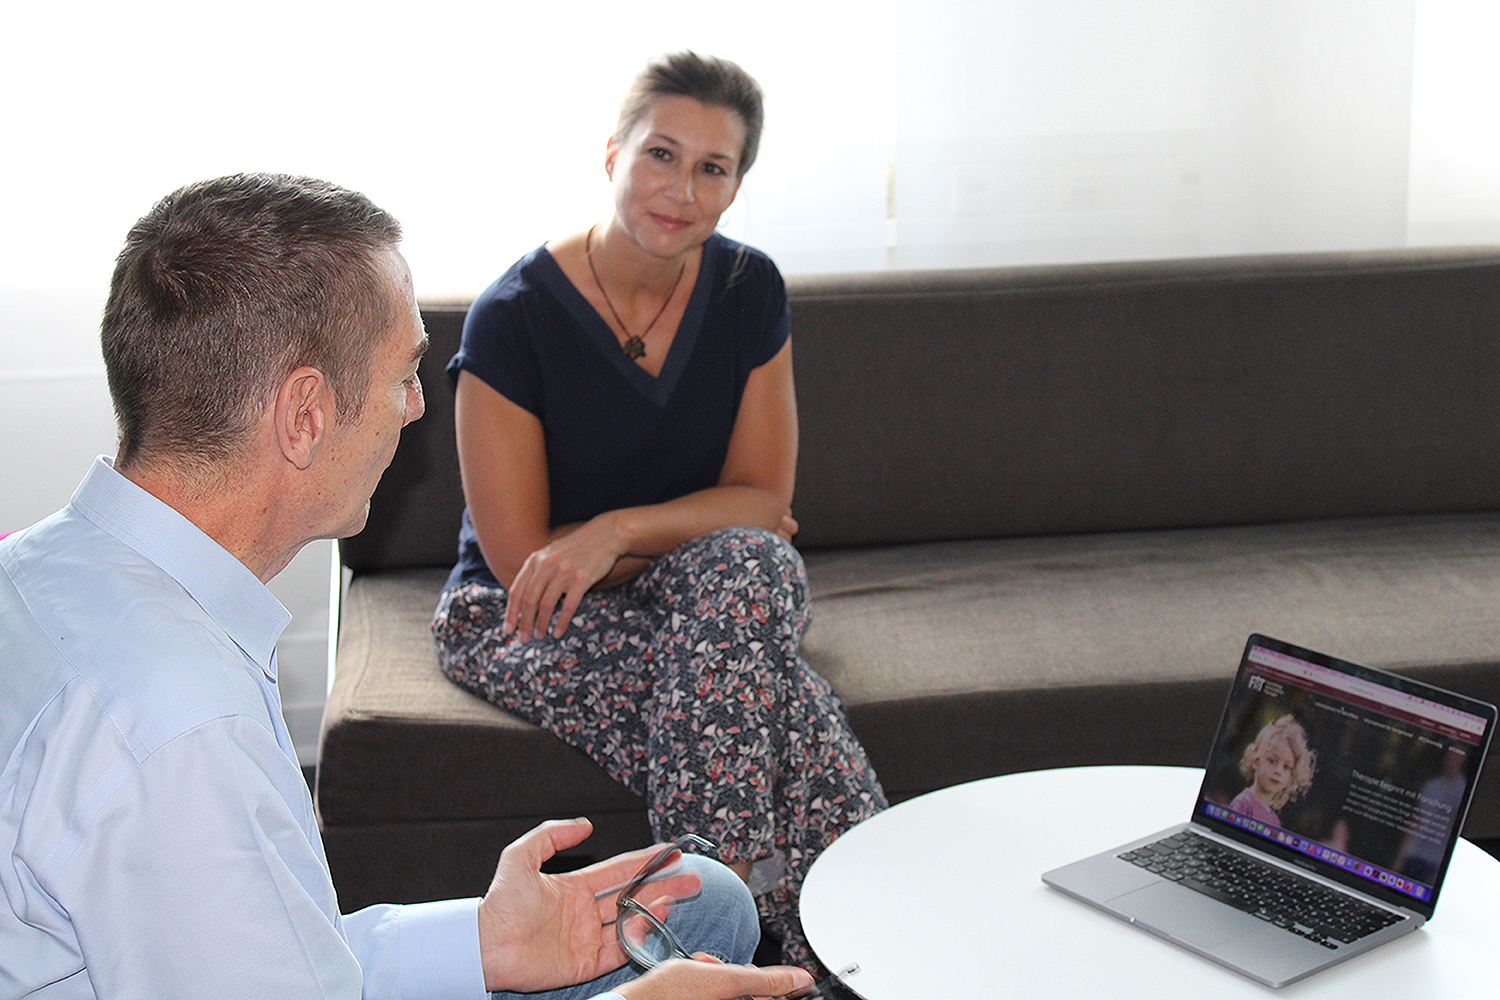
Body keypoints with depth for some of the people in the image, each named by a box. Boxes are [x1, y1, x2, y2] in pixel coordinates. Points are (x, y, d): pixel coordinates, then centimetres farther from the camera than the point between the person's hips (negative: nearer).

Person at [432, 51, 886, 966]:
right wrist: (693, 535, -11)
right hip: (525, 618, -4)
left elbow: (765, 500, -6)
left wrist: (618, 531, -24)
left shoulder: (749, 290, -4)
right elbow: (518, 558, -15)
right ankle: (838, 946, -20)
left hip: (715, 584, 4)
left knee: (742, 570, -33)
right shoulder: (516, 315, -17)